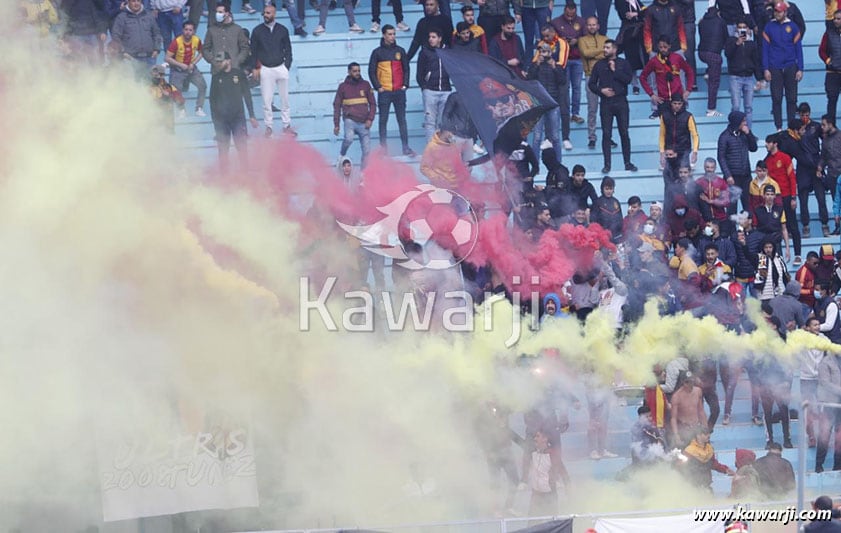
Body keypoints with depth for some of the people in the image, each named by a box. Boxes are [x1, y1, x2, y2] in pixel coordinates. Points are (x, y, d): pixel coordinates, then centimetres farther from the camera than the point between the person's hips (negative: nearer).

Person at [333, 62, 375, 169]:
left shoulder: (365, 85, 8)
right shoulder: (343, 86, 5)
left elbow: (372, 104, 10)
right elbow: (337, 106, 9)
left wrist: (370, 119, -4)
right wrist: (336, 124, 4)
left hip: (364, 123, 2)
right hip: (350, 120, -2)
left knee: (367, 150, -2)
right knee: (349, 138, -29)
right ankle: (342, 155, -1)